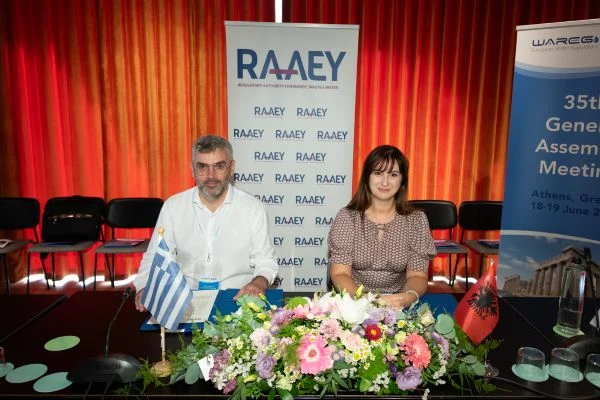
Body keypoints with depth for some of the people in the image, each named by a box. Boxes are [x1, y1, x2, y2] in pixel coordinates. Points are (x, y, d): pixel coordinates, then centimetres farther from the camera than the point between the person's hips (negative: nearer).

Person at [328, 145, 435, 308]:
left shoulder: (417, 220, 0)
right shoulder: (347, 217, -4)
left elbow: (417, 275, -3)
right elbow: (339, 274, -8)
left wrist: (409, 297, -25)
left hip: (399, 303, 1)